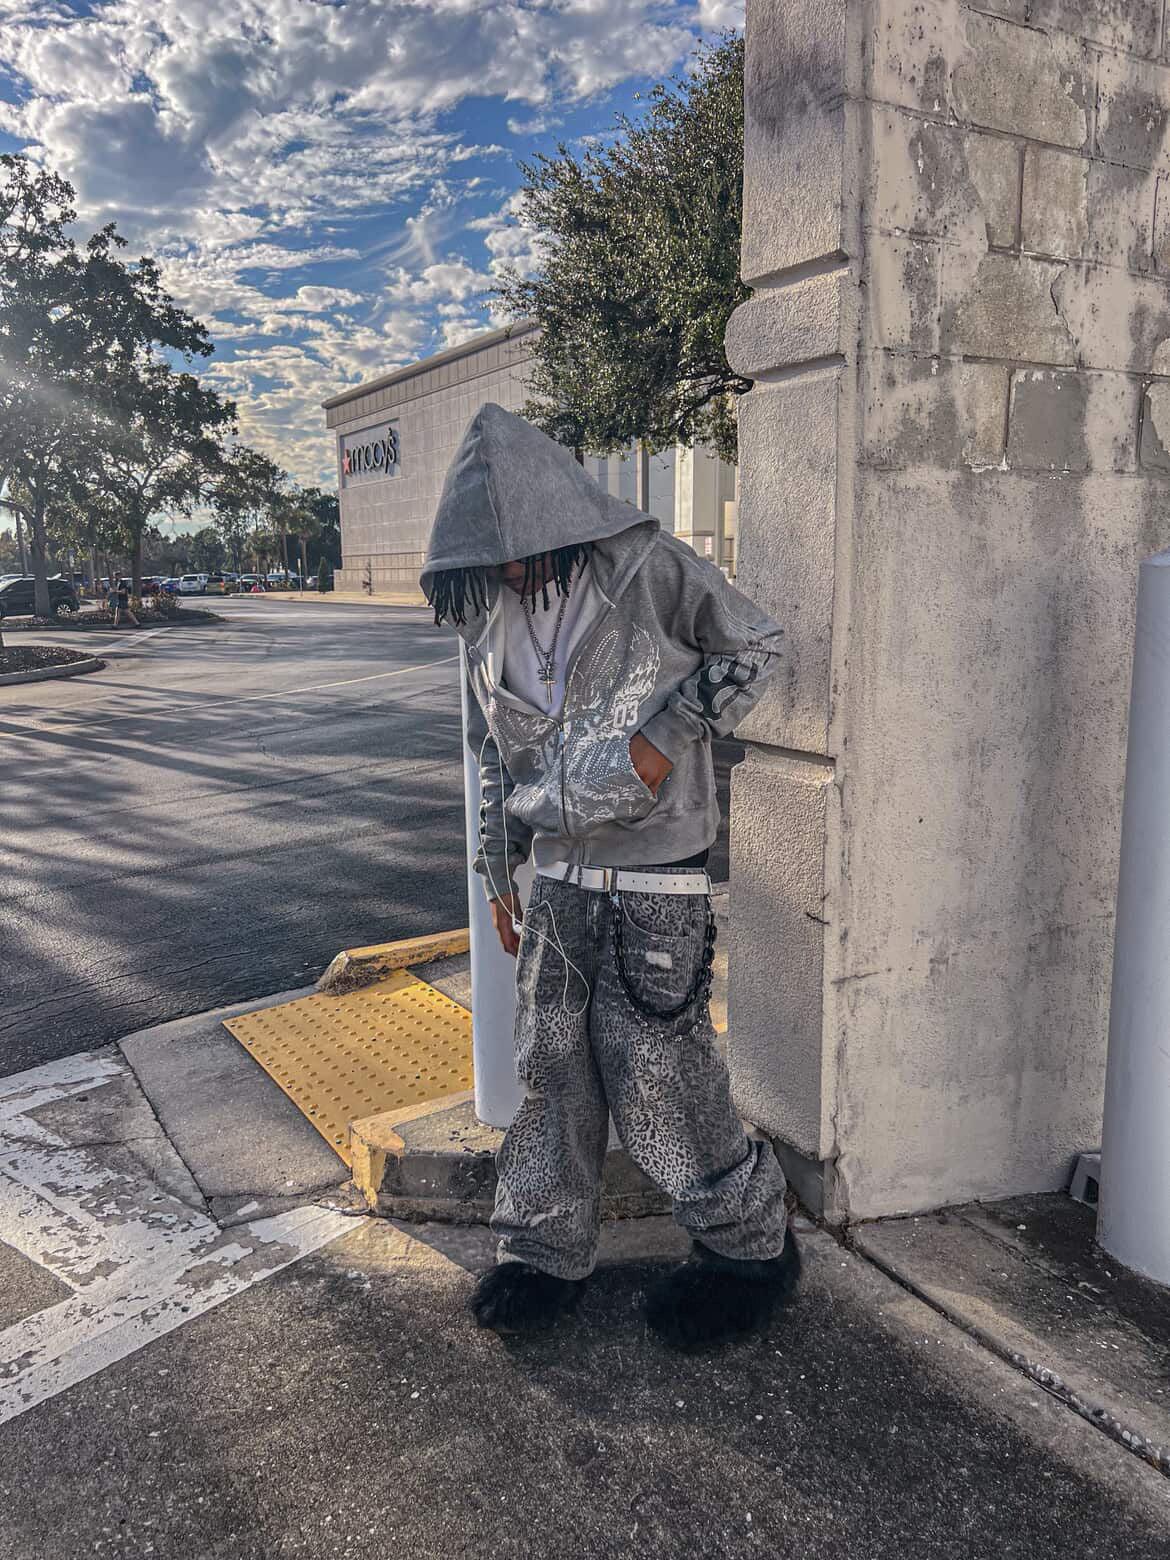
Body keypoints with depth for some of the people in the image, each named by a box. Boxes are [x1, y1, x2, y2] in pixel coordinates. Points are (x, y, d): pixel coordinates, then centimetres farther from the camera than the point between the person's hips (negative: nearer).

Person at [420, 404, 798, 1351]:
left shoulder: (647, 567, -9)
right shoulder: (487, 613, 8)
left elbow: (757, 647, -3)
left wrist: (662, 741, -15)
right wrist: (500, 872, 16)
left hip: (656, 878, -5)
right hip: (557, 875, 5)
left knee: (659, 1074, 0)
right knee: (553, 1063, 11)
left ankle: (750, 1245, 23)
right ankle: (546, 1252, 30)